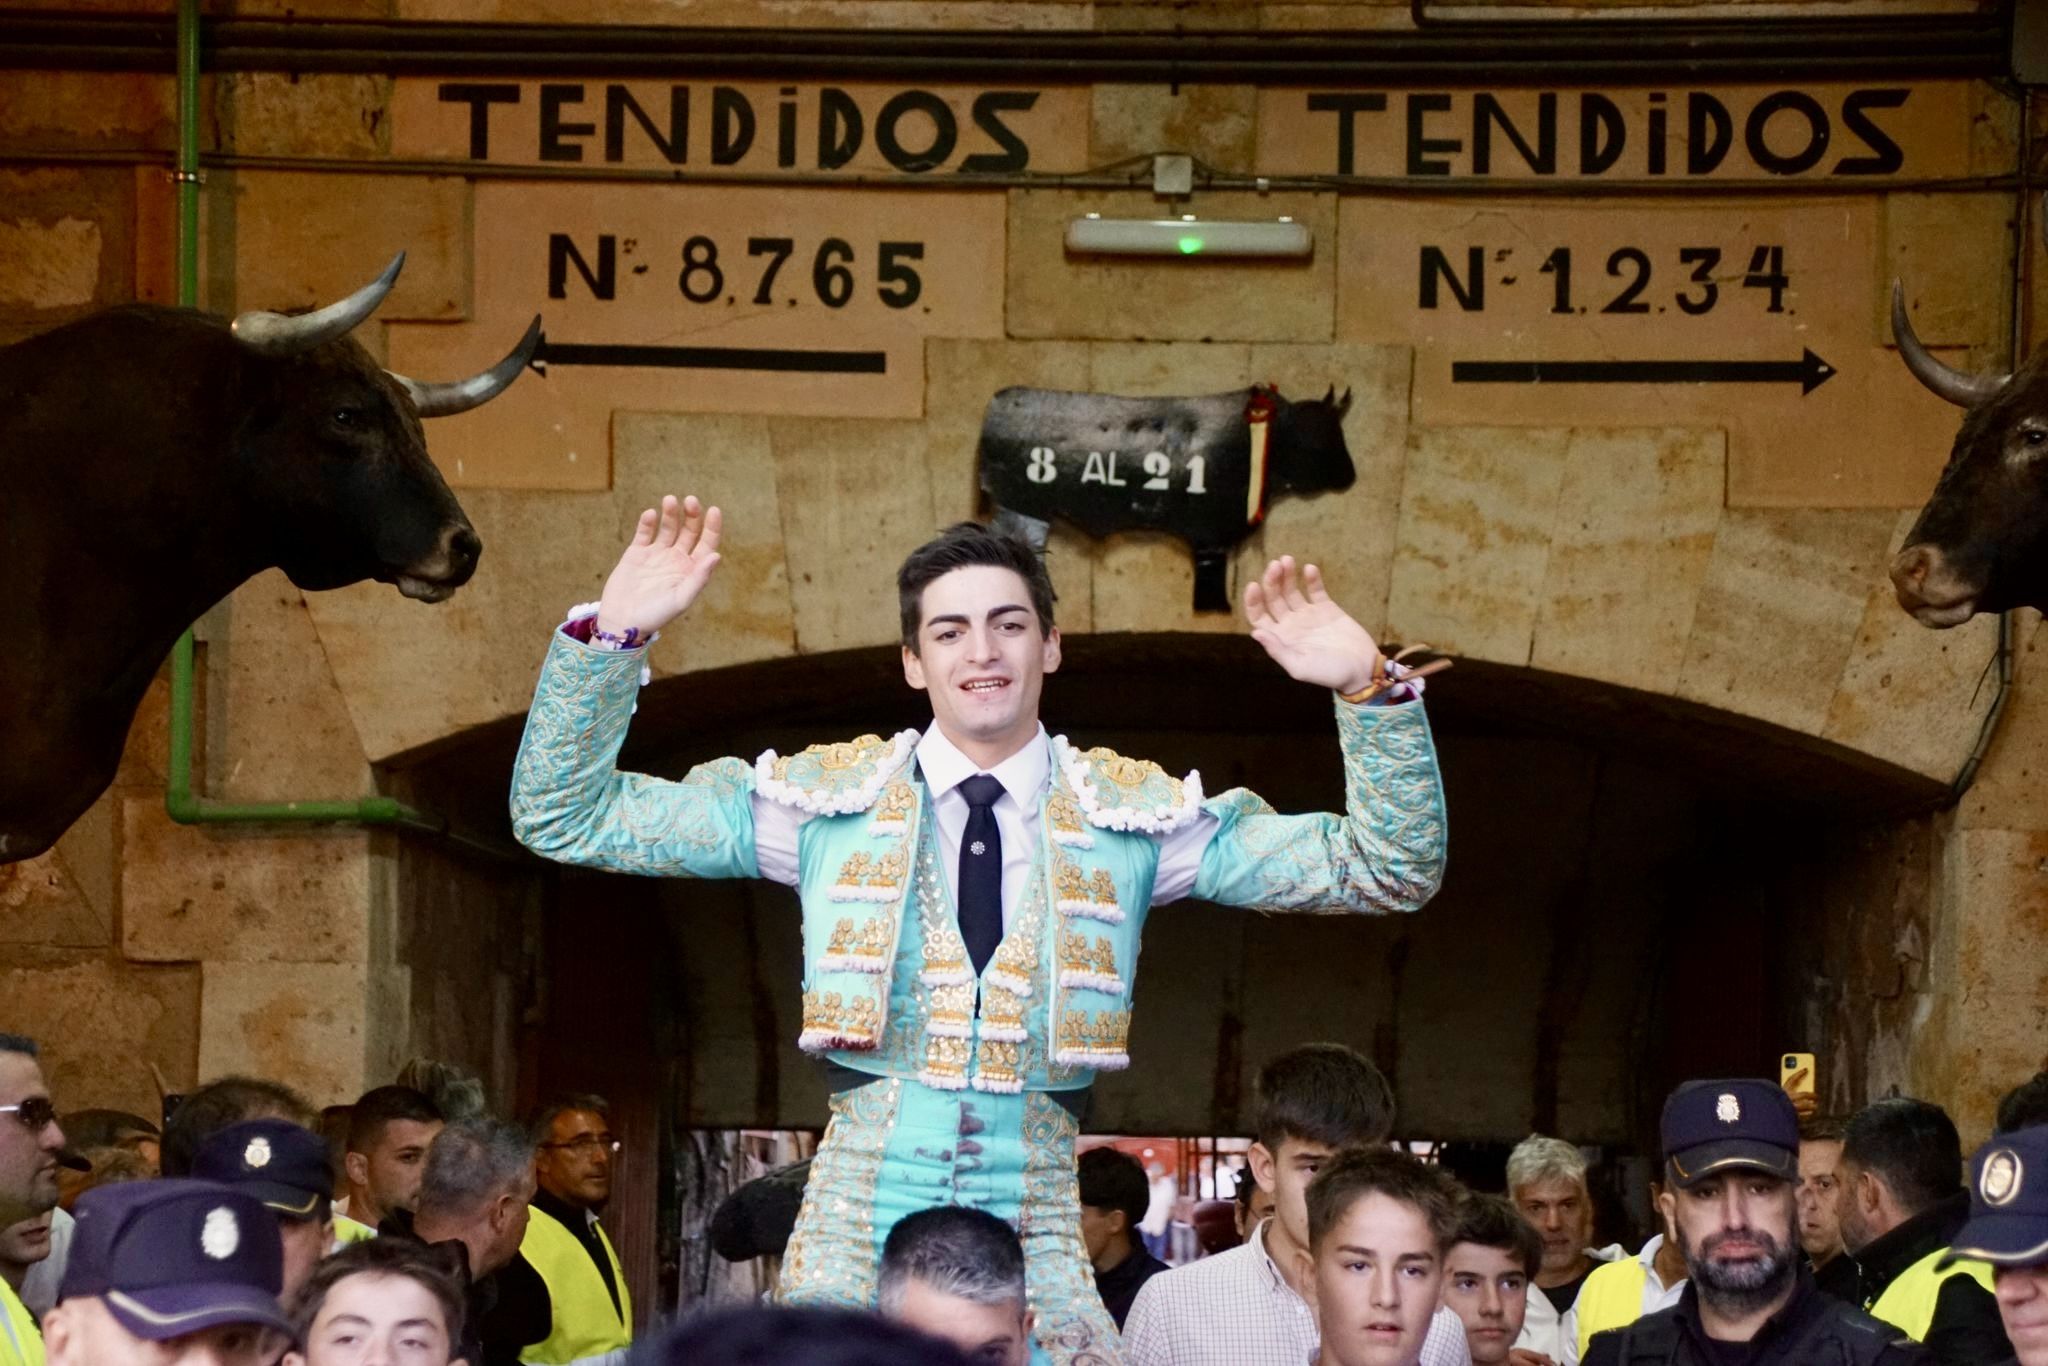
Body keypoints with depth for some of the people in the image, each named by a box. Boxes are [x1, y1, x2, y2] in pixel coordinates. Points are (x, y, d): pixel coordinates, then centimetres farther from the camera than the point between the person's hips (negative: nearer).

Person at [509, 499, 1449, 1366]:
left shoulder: (1134, 814, 7)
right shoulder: (832, 797, 6)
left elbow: (1389, 872, 4)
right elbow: (564, 819, 6)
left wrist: (1370, 691, -12)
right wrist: (612, 637, -8)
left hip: (1038, 1220, 0)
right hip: (861, 1208, 0)